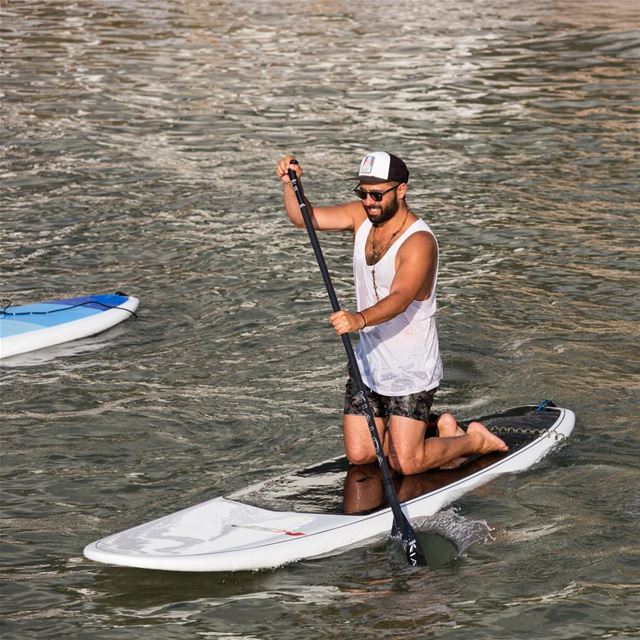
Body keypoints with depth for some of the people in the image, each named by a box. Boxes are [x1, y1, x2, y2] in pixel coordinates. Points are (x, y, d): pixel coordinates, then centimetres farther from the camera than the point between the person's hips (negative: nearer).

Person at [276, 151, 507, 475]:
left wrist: (360, 319, -57)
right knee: (359, 456, 9)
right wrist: (290, 183, -25)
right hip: (368, 362, 7)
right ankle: (432, 429, 31)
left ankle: (476, 440, 19)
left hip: (411, 369, -7)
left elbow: (400, 298, -38)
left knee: (405, 464, -7)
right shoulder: (361, 215, -1)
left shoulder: (419, 241, -24)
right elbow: (303, 216, -4)